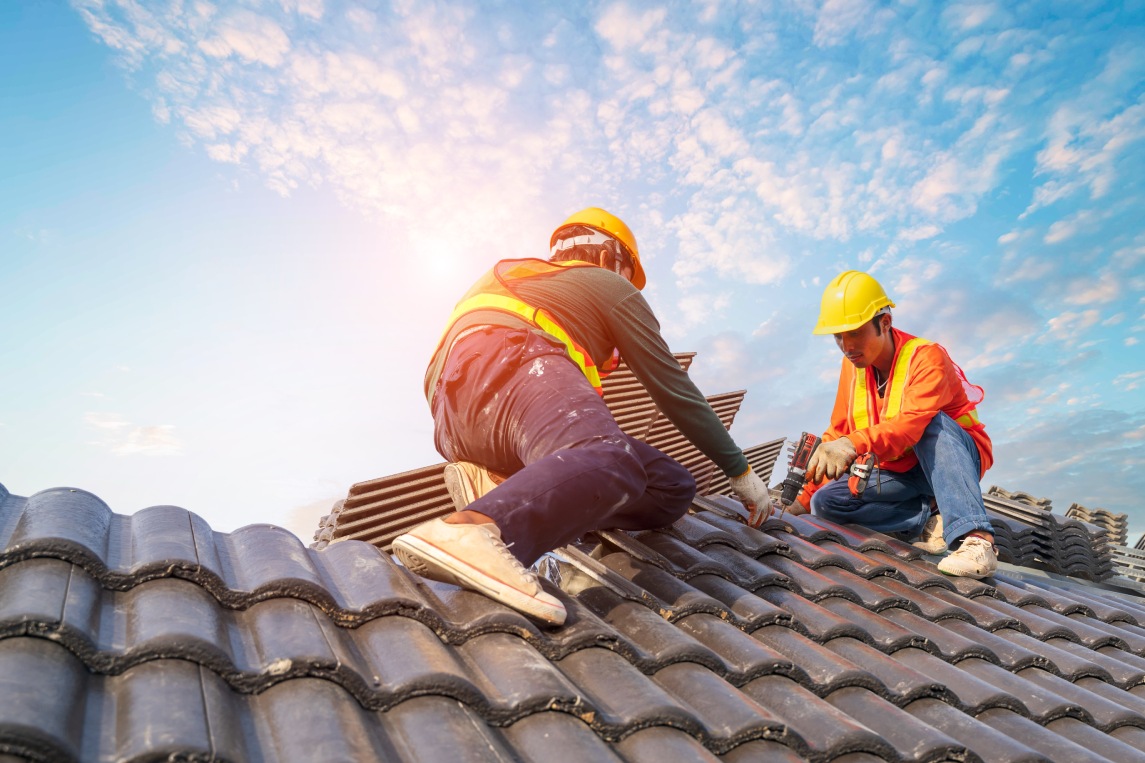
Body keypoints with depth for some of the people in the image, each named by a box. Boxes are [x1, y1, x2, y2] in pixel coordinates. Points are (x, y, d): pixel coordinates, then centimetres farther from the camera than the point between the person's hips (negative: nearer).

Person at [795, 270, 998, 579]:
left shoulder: (926, 357, -21)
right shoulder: (853, 365, -2)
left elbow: (912, 424, -40)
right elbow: (837, 435, 0)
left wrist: (855, 444, -58)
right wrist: (804, 500, -6)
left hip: (959, 458, -5)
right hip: (903, 473, 6)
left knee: (933, 423, -36)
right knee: (825, 501, -13)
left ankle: (975, 538, -42)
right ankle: (932, 517, -13)